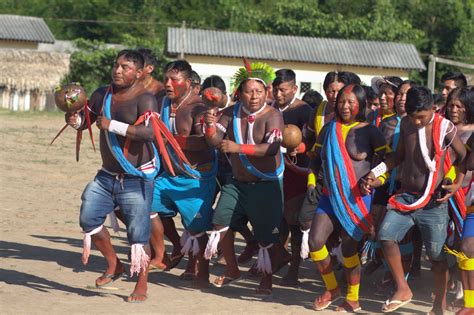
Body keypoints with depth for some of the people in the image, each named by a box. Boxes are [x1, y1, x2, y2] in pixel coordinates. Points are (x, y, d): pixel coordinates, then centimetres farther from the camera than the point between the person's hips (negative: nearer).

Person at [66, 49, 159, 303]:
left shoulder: (144, 99, -16)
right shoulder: (102, 94, 5)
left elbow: (149, 132, -31)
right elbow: (85, 121, 13)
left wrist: (112, 125, -31)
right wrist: (75, 120, -12)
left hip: (136, 179, -7)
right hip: (107, 175, 7)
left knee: (138, 233, -6)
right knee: (88, 219, 3)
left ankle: (141, 287, 7)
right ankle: (114, 265, 24)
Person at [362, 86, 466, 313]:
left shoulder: (445, 128, -11)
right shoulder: (406, 124, 3)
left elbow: (463, 157, 1)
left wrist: (457, 185, -10)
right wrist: (375, 173, 7)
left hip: (433, 202, -4)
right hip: (406, 196, 4)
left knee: (436, 254, 0)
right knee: (386, 235, -16)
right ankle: (402, 290, -2)